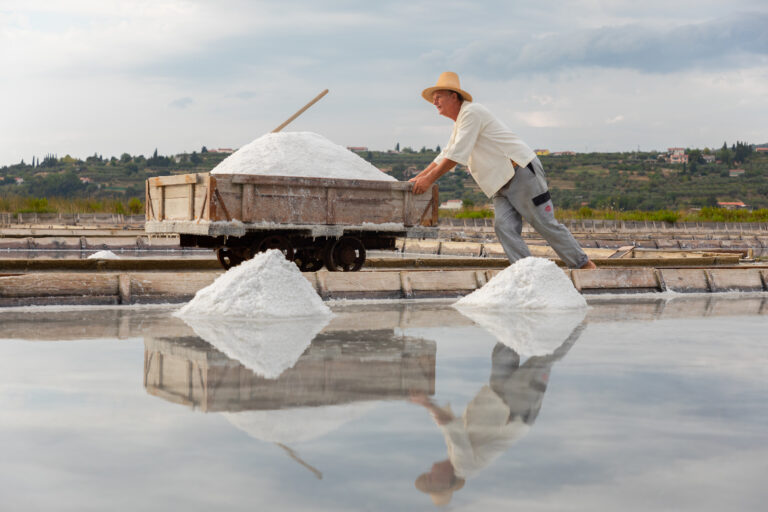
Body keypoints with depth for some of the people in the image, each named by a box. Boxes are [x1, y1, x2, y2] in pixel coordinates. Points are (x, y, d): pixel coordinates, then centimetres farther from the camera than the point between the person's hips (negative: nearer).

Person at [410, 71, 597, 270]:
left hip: (522, 172, -9)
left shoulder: (472, 112, -12)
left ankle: (583, 264, 6)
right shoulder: (459, 123, 20)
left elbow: (456, 155, -18)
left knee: (545, 224, -6)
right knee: (504, 226, -7)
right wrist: (418, 178, 17)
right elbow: (444, 156, 26)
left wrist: (429, 179, -16)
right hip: (502, 182, 9)